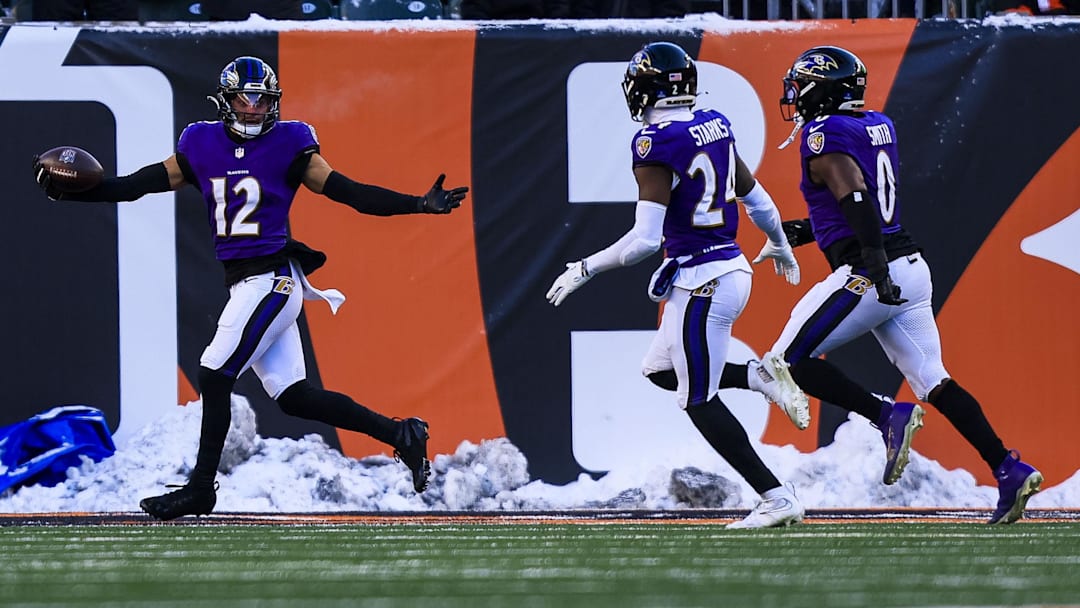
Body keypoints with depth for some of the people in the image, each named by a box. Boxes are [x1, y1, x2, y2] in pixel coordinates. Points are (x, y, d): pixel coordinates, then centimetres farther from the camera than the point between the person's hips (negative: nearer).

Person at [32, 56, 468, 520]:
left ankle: (200, 487, -1)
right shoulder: (201, 146, 10)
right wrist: (66, 190, 1)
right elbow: (135, 185, 11)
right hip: (242, 285, 6)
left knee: (214, 374, -10)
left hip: (272, 278, -6)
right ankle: (398, 434, 13)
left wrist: (421, 205, -10)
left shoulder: (287, 145, -3)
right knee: (291, 395, 3)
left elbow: (349, 192, -2)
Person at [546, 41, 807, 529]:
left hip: (700, 282, -9)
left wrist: (584, 270, -12)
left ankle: (776, 498, -4)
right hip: (731, 267, 9)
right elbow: (757, 199, 18)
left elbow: (645, 239, -22)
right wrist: (779, 247, 36)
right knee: (660, 371, 22)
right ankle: (764, 376, 9)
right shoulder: (715, 127, 7)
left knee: (699, 402, -1)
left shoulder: (657, 145, -17)